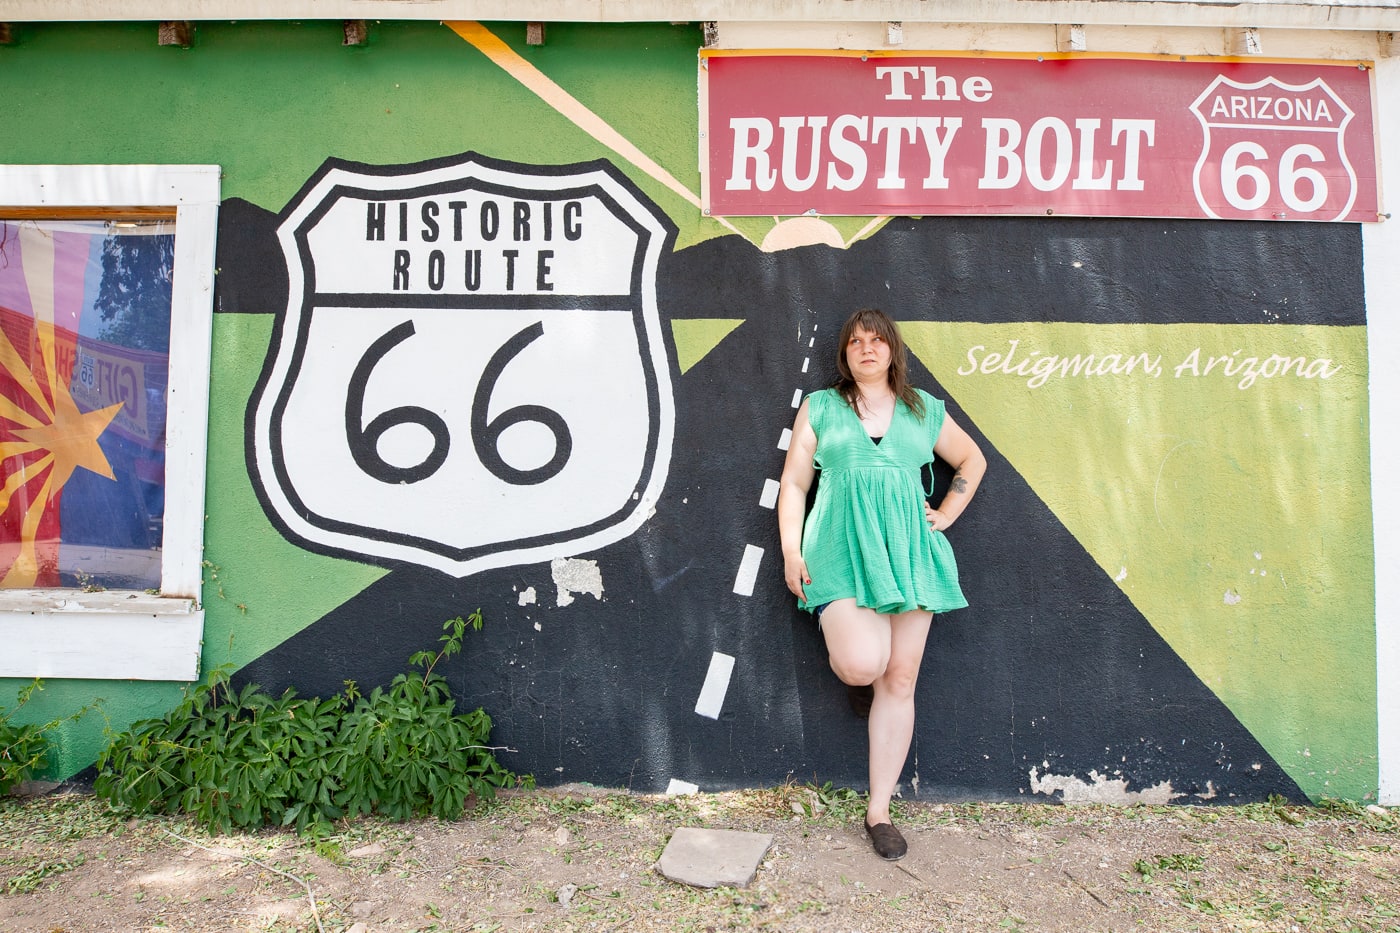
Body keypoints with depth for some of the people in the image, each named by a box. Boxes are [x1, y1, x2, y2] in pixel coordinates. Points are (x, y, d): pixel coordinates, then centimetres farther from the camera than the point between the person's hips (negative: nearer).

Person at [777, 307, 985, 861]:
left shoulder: (924, 411, 14)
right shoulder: (820, 407, 9)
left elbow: (972, 460, 27)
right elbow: (793, 483, 6)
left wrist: (947, 514, 14)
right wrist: (791, 552, -3)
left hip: (907, 550, 3)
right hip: (842, 549, -2)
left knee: (899, 682, 2)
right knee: (860, 666, -22)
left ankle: (879, 810, 15)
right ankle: (840, 628, 16)